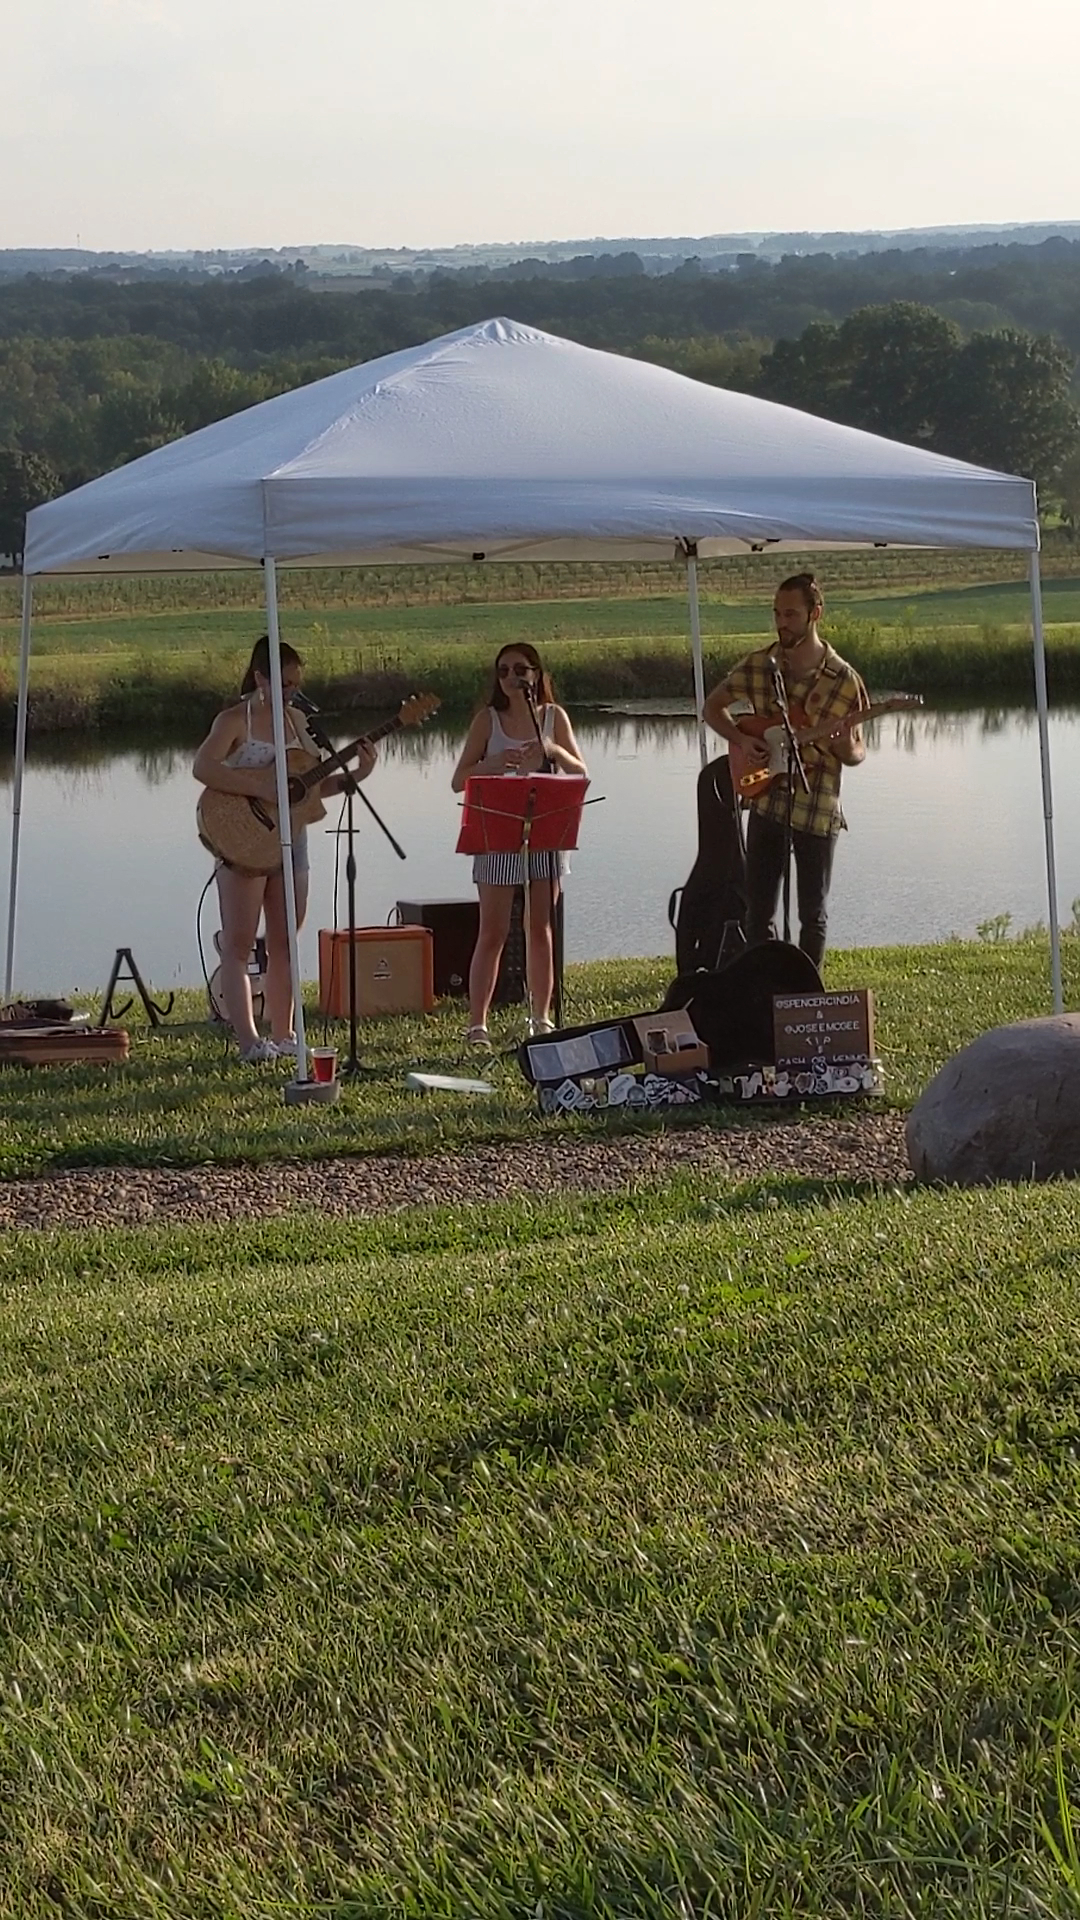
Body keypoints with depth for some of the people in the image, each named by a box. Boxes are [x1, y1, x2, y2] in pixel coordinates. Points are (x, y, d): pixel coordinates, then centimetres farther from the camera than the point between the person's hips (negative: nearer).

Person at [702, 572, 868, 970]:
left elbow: (856, 754, 0)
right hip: (766, 802, 2)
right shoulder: (757, 666, 0)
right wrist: (742, 739, -4)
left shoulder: (843, 680, -7)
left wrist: (848, 750, -24)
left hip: (817, 810, -2)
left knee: (813, 915, 7)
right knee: (758, 912, 5)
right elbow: (713, 707, 14)